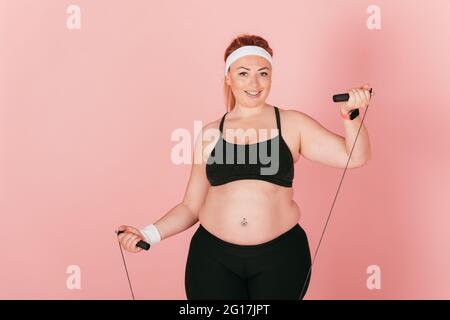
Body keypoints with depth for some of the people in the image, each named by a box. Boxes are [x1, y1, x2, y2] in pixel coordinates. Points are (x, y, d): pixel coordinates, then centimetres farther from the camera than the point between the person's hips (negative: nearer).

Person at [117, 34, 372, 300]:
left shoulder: (292, 124, 3)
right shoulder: (210, 134, 5)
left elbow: (354, 157, -1)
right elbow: (191, 206, 9)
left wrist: (351, 115, -17)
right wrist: (150, 234, -3)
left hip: (280, 257, 0)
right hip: (213, 258, 1)